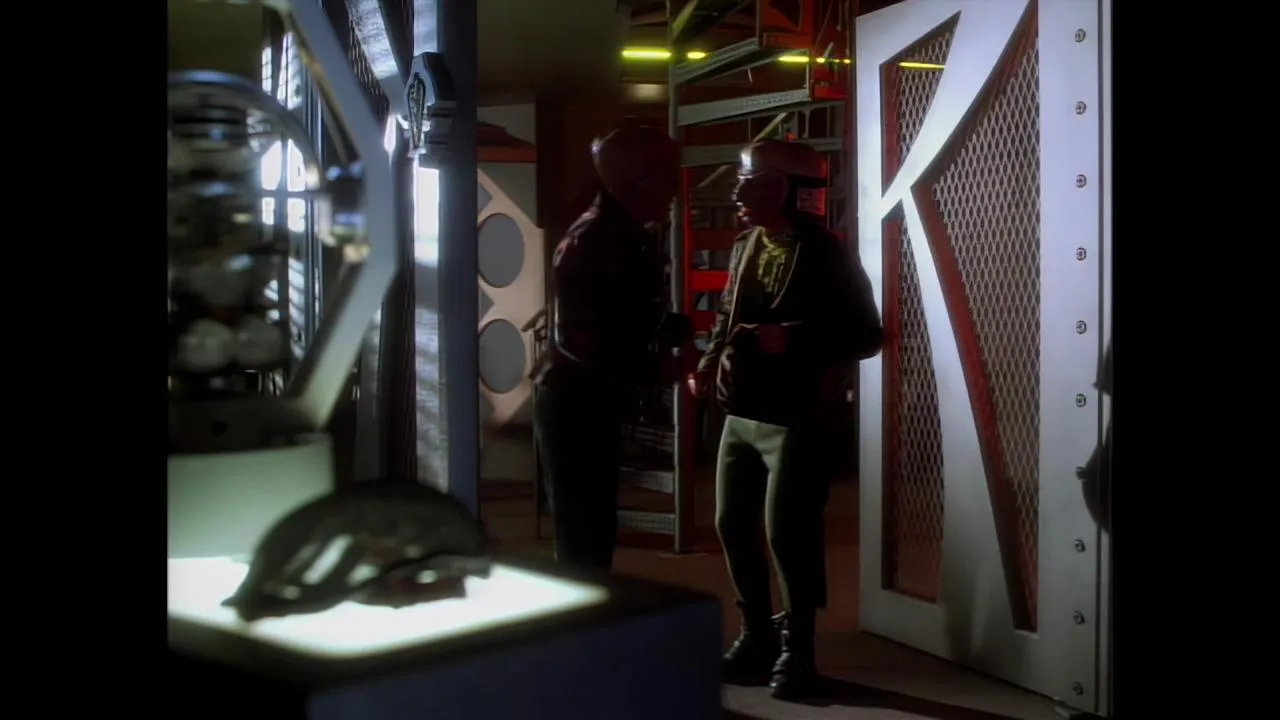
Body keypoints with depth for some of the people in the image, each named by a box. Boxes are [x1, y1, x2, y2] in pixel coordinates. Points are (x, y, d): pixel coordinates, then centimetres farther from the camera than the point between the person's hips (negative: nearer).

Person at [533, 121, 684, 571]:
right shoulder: (592, 241, -18)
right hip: (574, 407, -9)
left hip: (596, 406, 9)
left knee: (594, 534, 15)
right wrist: (655, 371, -19)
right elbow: (581, 340, -24)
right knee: (582, 539, -3)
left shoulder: (628, 240, 10)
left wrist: (665, 337, 0)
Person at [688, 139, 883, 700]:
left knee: (787, 533, -5)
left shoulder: (825, 254, -11)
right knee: (733, 526, 11)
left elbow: (867, 336, -12)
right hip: (740, 415, 7)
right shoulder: (745, 246, 9)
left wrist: (789, 341, -23)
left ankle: (797, 650, 12)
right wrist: (708, 366, 2)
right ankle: (758, 634, 28)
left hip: (794, 420, -7)